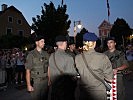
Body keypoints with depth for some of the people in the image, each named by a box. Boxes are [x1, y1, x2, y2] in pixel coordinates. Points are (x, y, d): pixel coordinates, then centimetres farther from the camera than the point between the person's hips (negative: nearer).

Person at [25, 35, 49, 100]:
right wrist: (28, 85, -14)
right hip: (35, 82, -4)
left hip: (45, 81, 4)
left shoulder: (46, 54, 6)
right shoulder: (31, 54, -8)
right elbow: (28, 71, -9)